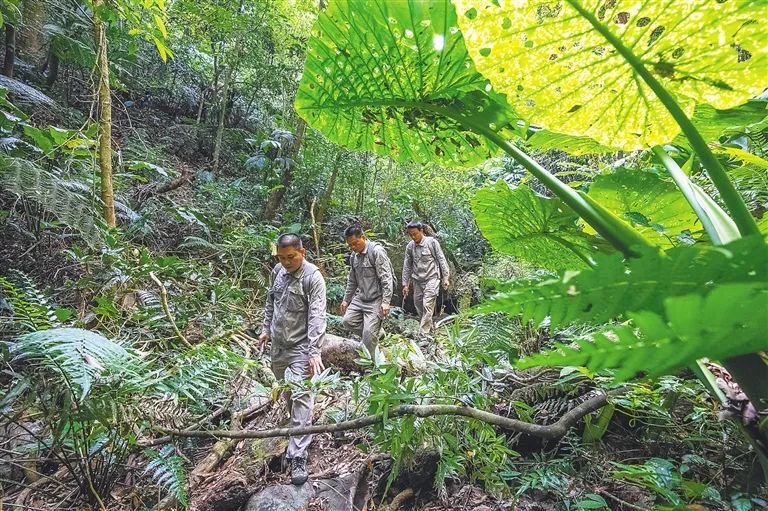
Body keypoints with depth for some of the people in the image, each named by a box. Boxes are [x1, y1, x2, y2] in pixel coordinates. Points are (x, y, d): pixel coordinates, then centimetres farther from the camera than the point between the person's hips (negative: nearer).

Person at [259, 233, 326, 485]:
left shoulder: (313, 277, -18)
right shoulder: (278, 271, 4)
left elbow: (317, 315, -23)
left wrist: (314, 351, -29)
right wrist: (266, 329, 16)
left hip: (301, 346, -7)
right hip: (278, 344, 7)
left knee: (301, 398, -8)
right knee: (286, 391, 18)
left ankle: (298, 457, -3)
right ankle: (297, 433, 39)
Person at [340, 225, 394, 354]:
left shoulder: (377, 251, -14)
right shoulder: (354, 255, 10)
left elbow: (386, 278, -18)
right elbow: (352, 281, 20)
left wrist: (386, 301, -23)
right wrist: (346, 299, 20)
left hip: (375, 300, -8)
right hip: (359, 298, 8)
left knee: (369, 333, -10)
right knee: (347, 320, -3)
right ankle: (374, 335, 15)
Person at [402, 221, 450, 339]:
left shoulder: (432, 242, -7)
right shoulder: (409, 246, 4)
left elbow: (441, 260, -3)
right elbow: (407, 266, 9)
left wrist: (445, 278, -4)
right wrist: (405, 284, 9)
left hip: (432, 278, -5)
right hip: (417, 281, 5)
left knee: (427, 306, -13)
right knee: (419, 307, 8)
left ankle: (423, 336, -11)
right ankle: (428, 329, 27)